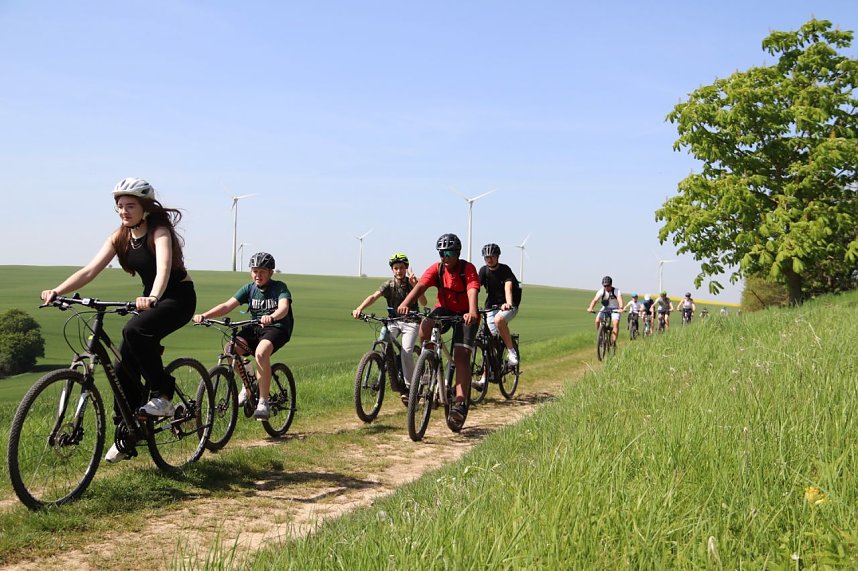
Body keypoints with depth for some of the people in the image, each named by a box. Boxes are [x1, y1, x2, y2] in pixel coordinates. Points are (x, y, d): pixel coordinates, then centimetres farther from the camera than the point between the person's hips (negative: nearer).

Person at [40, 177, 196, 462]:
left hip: (179, 297, -7)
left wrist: (152, 298, -57)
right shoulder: (120, 237, -1)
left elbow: (164, 268, -38)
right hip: (151, 299, 7)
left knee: (134, 330, -35)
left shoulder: (159, 231, -19)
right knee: (124, 365, -1)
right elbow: (90, 270, -10)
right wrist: (57, 291, -26)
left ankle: (162, 394, -20)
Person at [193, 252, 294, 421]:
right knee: (229, 349, -23)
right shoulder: (249, 288, 3)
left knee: (261, 352, -37)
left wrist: (271, 317, -51)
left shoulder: (279, 287, -8)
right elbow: (227, 305, -9)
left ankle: (264, 402, -28)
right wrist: (204, 315, -25)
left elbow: (284, 307, -27)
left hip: (277, 328, -5)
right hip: (255, 328, 5)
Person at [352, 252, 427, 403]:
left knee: (406, 352, -20)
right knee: (381, 343, -25)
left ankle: (409, 386, -5)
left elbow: (424, 303, -18)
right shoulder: (389, 285, -4)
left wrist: (415, 286, -33)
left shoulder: (412, 283, -5)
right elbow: (374, 296, -21)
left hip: (410, 321, -2)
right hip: (393, 321, 2)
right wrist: (359, 308, -38)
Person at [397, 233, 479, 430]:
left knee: (461, 356, -16)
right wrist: (405, 303, -47)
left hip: (465, 314, -3)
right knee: (424, 328, -29)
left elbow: (472, 292, -37)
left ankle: (460, 404, -17)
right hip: (444, 309, 3)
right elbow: (420, 286, -28)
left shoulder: (468, 269, -21)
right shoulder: (436, 269, -13)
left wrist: (472, 313, -57)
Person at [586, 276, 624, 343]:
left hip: (615, 309, -2)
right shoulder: (601, 291, -15)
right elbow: (595, 300, -27)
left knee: (615, 323, -25)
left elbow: (620, 300, -35)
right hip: (605, 308, 2)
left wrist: (621, 308, -56)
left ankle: (614, 341, -19)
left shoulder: (616, 291, -21)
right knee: (597, 320, -20)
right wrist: (590, 308, -47)